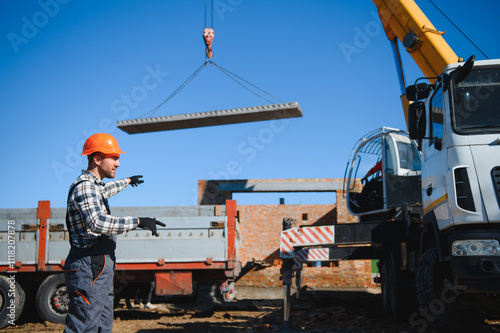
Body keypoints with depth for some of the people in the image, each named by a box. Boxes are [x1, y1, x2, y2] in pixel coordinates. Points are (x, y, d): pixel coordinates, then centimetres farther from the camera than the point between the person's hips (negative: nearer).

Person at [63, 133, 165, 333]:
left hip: (100, 270, 11)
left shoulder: (92, 185, 17)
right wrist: (137, 222, -33)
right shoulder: (84, 186, -15)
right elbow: (97, 223, -33)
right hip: (90, 268, -11)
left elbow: (105, 190, 44)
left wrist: (127, 181, 60)